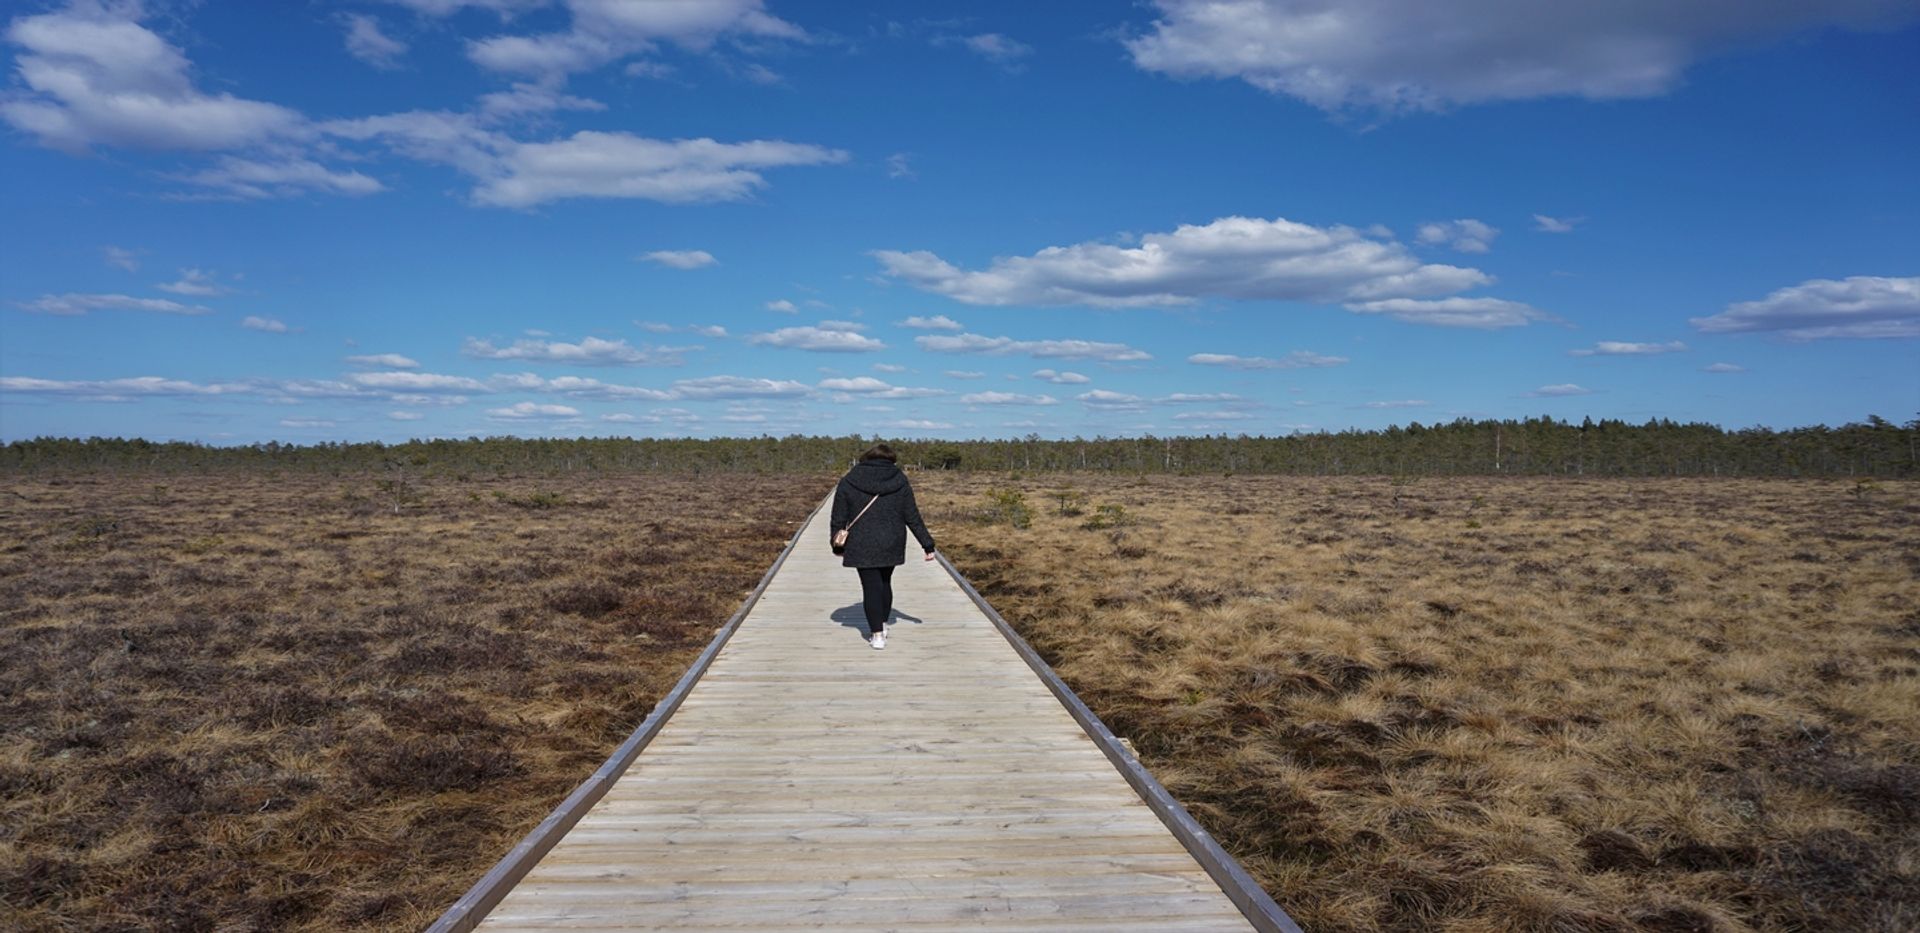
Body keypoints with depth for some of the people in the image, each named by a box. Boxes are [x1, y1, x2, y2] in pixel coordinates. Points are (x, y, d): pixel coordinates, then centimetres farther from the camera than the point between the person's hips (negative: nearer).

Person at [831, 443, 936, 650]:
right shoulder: (900, 482, 0)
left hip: (862, 546, -2)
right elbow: (912, 517, 1)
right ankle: (882, 625, 31)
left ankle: (877, 634, 0)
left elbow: (839, 518, 1)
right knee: (885, 582, 20)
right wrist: (927, 545, 6)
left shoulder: (848, 483, -2)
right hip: (892, 545, 3)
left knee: (871, 586, 2)